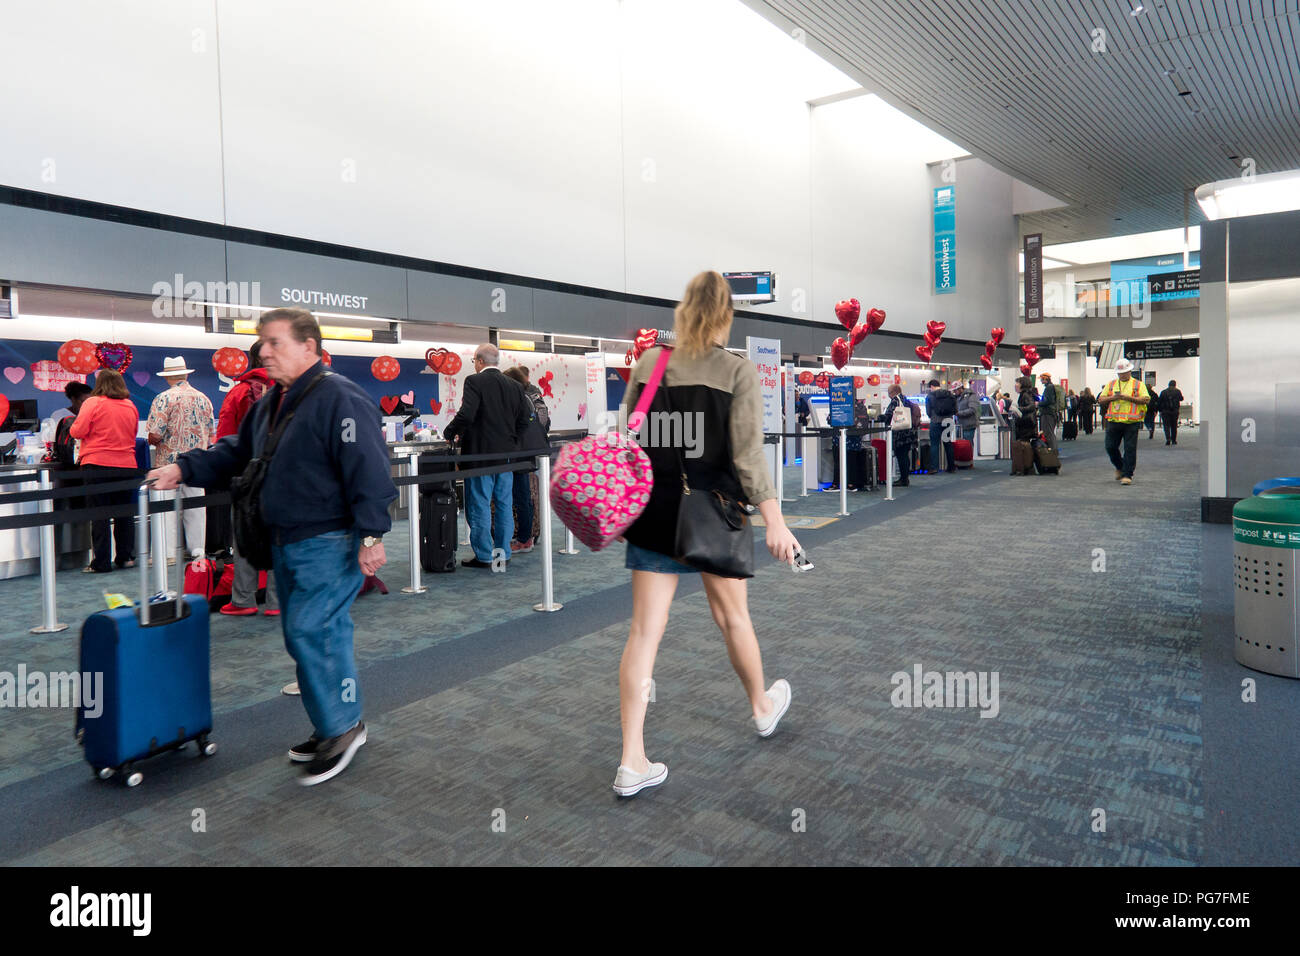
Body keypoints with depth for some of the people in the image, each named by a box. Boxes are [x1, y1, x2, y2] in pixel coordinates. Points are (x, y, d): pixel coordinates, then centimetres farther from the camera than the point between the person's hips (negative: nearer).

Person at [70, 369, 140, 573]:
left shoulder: (92, 403, -5)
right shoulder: (130, 406, 8)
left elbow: (77, 431, -8)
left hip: (97, 465, -4)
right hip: (127, 466, 4)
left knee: (99, 515, 0)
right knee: (125, 513, 11)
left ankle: (101, 562, 2)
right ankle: (126, 557, 16)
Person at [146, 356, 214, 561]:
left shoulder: (164, 398, -8)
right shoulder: (203, 398, 7)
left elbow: (154, 435, -14)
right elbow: (210, 434, 11)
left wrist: (154, 442, 8)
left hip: (170, 461, -4)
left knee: (167, 507, 1)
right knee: (195, 506, 10)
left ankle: (168, 552, 2)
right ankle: (197, 549, 14)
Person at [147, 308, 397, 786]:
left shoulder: (339, 397, -16)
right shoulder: (271, 402, 14)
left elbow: (368, 470, -22)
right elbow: (236, 451, 25)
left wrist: (371, 535, -26)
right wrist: (184, 468, 11)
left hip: (330, 544, -10)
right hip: (286, 544, 10)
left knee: (309, 630, -12)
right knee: (306, 636, 14)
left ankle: (342, 725, 5)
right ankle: (331, 728, 28)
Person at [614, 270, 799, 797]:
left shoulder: (648, 363, 2)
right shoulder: (737, 370, -7)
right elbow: (748, 453, -13)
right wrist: (774, 520, -11)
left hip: (654, 511, 3)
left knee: (644, 630, 4)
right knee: (733, 616, 18)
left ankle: (632, 761, 6)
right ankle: (763, 708, 43)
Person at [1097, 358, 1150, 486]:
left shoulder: (1138, 385, 7)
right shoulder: (1111, 384, 15)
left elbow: (1146, 399, -5)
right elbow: (1100, 400, 9)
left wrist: (1128, 398, -13)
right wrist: (1113, 397, -8)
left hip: (1131, 422, -3)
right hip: (1113, 421, 3)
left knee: (1130, 449, -5)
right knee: (1110, 447, 4)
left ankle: (1127, 475, 1)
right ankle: (1120, 467, 29)